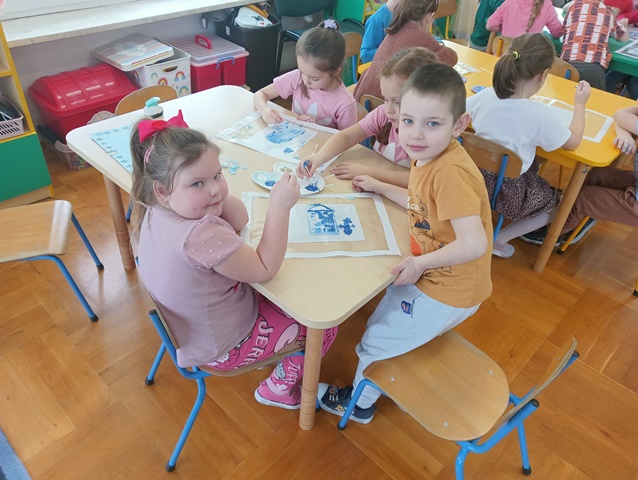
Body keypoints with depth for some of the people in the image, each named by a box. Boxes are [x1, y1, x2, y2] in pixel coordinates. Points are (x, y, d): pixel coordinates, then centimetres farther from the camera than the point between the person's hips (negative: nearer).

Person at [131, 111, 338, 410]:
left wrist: (215, 188, -22)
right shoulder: (202, 236, -40)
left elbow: (239, 220, -5)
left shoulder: (158, 211, -11)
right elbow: (265, 269, -27)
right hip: (221, 348, -8)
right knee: (323, 325, 6)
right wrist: (280, 206, -30)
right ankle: (281, 388, 25)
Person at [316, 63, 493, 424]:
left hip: (447, 293, -9)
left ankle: (359, 403, 36)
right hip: (431, 275, 9)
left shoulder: (450, 173, -32)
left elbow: (474, 244, -35)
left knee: (376, 340, 8)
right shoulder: (429, 155, -3)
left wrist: (419, 262, -24)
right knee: (380, 315, 29)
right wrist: (379, 187, 14)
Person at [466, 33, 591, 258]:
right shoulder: (541, 115, -20)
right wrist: (580, 104, 9)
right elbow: (573, 142, -3)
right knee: (557, 203, 23)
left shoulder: (484, 96, -10)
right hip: (510, 192, -5)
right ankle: (499, 239, 7)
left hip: (478, 177, 5)